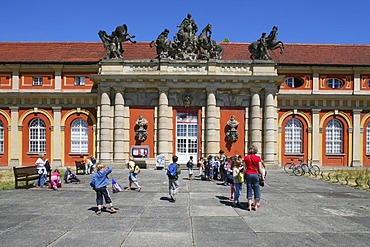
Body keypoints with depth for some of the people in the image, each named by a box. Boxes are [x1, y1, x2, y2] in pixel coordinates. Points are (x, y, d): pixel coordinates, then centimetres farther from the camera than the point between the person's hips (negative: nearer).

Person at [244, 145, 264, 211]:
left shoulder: (246, 158, 1)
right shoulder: (258, 158, -2)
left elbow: (244, 169, 1)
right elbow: (260, 169, -4)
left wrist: (244, 176, 10)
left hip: (248, 174, 1)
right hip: (255, 174, -1)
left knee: (249, 189, 6)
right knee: (256, 189, 8)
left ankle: (249, 205, 3)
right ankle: (256, 205, 12)